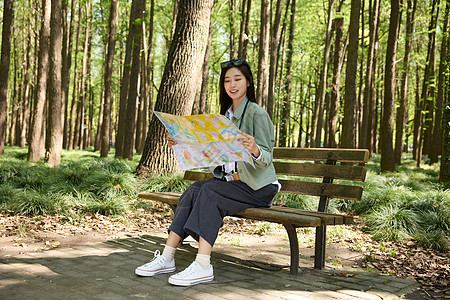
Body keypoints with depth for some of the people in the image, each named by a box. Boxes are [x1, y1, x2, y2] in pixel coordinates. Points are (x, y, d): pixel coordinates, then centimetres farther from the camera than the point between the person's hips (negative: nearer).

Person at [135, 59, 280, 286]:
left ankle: (203, 266, -33)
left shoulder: (257, 113, -8)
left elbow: (266, 159, -14)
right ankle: (167, 258, -20)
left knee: (209, 191, -29)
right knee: (194, 189, -18)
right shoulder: (226, 114, 16)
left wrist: (254, 150, -36)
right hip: (230, 181, 7)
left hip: (257, 187, -7)